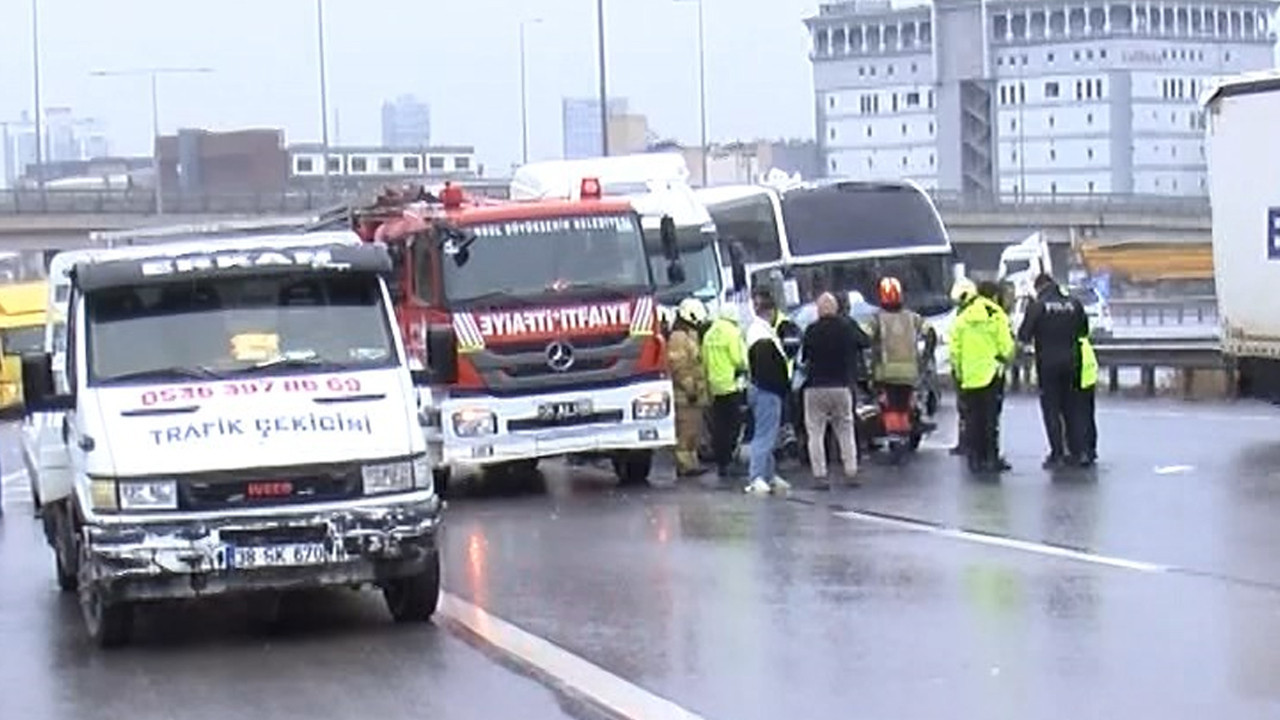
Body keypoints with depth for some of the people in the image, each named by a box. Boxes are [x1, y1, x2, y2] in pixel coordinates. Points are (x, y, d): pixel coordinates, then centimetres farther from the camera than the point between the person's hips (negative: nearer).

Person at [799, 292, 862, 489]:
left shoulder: (811, 331, -10)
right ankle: (851, 472, 9)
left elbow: (803, 355, -1)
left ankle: (820, 475, -3)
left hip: (816, 387, -2)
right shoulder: (848, 328, -3)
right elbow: (862, 342, 12)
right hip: (842, 386, 2)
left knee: (816, 432, 3)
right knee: (846, 430, 14)